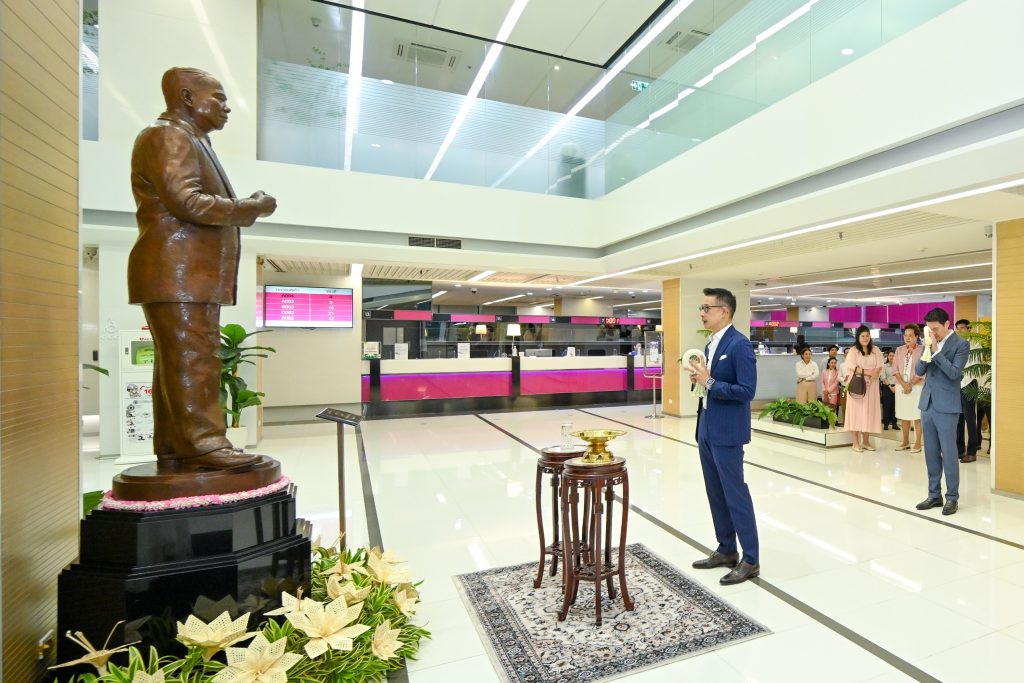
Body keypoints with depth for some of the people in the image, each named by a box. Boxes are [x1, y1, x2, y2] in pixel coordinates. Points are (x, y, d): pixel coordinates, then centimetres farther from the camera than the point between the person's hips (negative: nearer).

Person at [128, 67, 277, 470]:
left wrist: (244, 208, 9)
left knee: (180, 360, 7)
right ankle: (202, 442, -11)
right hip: (175, 272, -10)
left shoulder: (192, 141, 27)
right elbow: (187, 202, -18)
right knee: (191, 358, -12)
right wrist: (250, 208, -9)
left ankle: (174, 449, 12)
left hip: (193, 274, 10)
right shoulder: (167, 136, -5)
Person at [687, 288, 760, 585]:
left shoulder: (739, 344, -14)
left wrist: (709, 382, -21)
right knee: (716, 494, 16)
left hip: (726, 432, -9)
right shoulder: (710, 345, 13)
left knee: (735, 494, 1)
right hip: (706, 430, 9)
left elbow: (746, 391, -20)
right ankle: (726, 550, 29)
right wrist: (699, 379, 0)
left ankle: (750, 560, 15)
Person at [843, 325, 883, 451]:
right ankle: (855, 442, 2)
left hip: (871, 385, 4)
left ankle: (866, 441, 13)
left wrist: (874, 375, -15)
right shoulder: (853, 350, -2)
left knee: (869, 411, 5)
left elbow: (879, 366, 3)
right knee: (856, 411, -2)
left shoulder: (875, 350, 9)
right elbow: (851, 367, -11)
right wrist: (867, 372, -21)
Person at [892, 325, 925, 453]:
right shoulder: (899, 350, 8)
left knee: (917, 416, -1)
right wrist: (903, 384, -9)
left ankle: (917, 443, 6)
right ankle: (905, 442, 19)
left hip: (917, 387, -4)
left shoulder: (922, 350, -4)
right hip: (901, 387, 4)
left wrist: (911, 385, -11)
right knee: (903, 415, 9)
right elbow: (895, 369, 3)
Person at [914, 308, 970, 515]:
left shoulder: (961, 344, -7)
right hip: (927, 404, 6)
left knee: (949, 454, 1)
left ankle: (952, 498, 12)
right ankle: (934, 494, 21)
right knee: (931, 453, 11)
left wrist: (936, 351, -19)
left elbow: (954, 373, -16)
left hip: (946, 406, -6)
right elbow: (919, 371, 7)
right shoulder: (930, 342, 10)